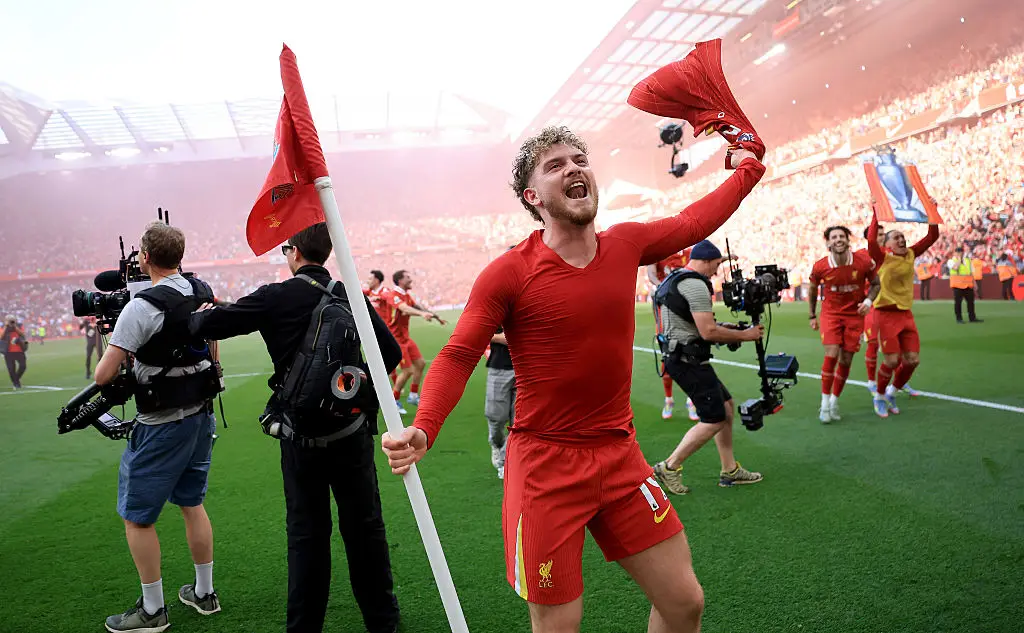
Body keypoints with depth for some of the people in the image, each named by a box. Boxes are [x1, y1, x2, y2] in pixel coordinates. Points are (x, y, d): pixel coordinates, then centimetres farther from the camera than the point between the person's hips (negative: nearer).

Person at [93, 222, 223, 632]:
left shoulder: (143, 307, -21)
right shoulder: (203, 293, 1)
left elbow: (104, 375, -20)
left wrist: (121, 356, 0)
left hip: (162, 427, -8)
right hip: (201, 416, 8)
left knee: (137, 517, 8)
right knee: (192, 503, 20)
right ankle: (204, 593, 31)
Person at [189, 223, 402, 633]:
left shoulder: (276, 298, -9)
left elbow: (209, 325, -6)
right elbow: (391, 352, -2)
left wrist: (196, 315, 16)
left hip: (301, 436, -2)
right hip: (353, 431, 2)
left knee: (306, 531, 10)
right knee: (364, 525, 14)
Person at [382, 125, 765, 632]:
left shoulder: (626, 244, 2)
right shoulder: (509, 273, -12)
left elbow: (692, 223, 20)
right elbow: (458, 356, -11)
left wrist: (746, 169, 31)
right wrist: (422, 429, -27)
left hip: (620, 456, 5)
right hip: (546, 465, -4)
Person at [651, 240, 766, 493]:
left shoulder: (674, 280, 16)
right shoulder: (696, 285, -17)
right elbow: (708, 332, -23)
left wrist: (723, 329, 16)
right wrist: (744, 335, -10)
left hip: (678, 356, 11)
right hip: (689, 361, -11)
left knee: (726, 405, 16)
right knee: (715, 420, -4)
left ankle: (730, 471, 22)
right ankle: (669, 468, 2)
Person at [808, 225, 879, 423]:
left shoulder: (864, 263, -12)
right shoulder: (820, 267, -12)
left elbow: (875, 283, 6)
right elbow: (812, 289, 7)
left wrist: (868, 300, -13)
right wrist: (813, 316, 10)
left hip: (854, 315, 1)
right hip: (830, 314, -1)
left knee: (846, 360, 4)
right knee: (831, 355, -15)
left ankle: (835, 400, 23)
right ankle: (825, 403, -3)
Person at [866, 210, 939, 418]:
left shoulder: (911, 254, 7)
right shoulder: (882, 257, -8)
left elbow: (932, 236, 9)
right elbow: (871, 239, -26)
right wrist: (877, 214, -25)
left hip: (906, 313, 6)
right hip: (886, 313, -6)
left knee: (912, 359, 2)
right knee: (892, 360, -9)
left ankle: (892, 391, 26)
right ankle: (879, 396, 14)